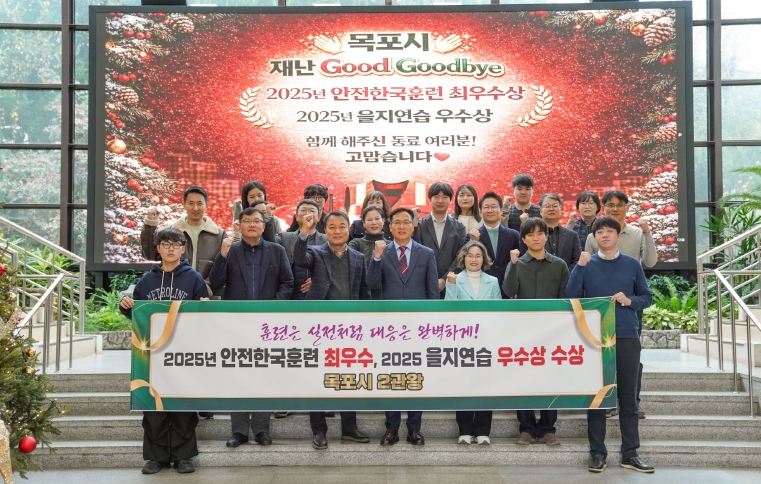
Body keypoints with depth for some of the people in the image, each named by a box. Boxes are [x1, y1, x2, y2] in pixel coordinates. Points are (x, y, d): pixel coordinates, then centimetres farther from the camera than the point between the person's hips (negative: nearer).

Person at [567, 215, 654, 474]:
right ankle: (597, 452, 11)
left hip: (628, 337, 1)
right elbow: (572, 297, -5)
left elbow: (647, 297, 9)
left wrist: (630, 301, -10)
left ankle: (630, 453, 12)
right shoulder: (587, 264, 3)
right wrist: (580, 267, -14)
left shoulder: (633, 264, 7)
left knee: (628, 396, 5)